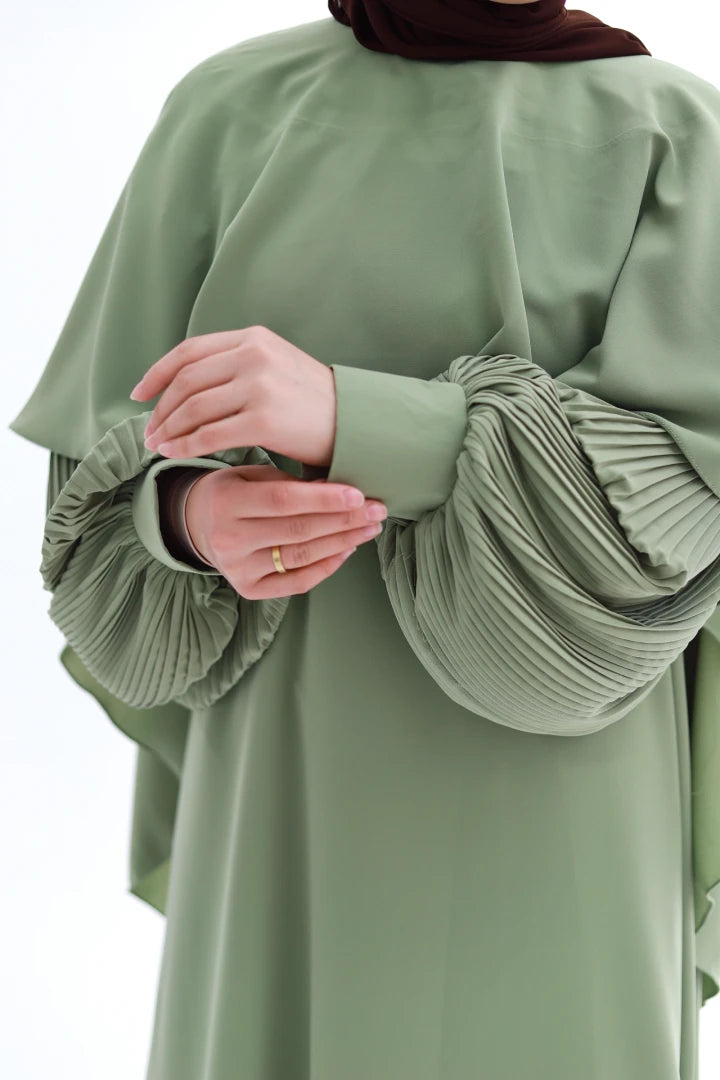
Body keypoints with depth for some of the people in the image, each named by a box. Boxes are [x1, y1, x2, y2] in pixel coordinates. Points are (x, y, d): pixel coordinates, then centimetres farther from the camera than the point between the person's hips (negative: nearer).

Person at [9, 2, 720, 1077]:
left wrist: (353, 421, -28)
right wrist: (200, 522, -19)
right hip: (290, 783, 3)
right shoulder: (232, 110, 4)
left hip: (553, 803, -2)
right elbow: (120, 479, 5)